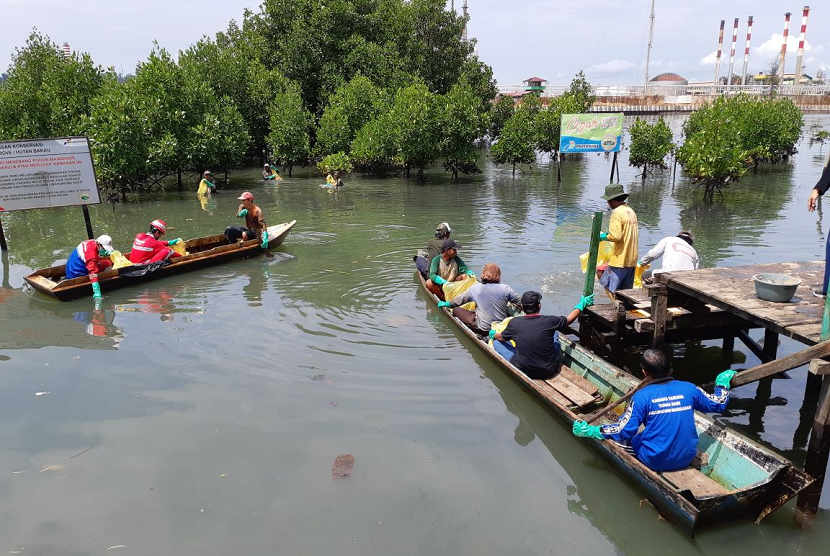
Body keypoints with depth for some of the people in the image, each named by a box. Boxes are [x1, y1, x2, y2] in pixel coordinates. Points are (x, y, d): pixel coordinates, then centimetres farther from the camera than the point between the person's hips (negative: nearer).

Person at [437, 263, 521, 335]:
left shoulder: (475, 289, -6)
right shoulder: (505, 289, -8)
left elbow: (459, 300, 8)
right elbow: (520, 302, 1)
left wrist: (446, 304, 27)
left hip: (483, 329, -1)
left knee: (456, 310, 8)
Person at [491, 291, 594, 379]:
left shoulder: (514, 323, -15)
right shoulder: (549, 321, -17)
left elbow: (501, 337, 6)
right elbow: (570, 319, 4)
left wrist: (493, 334, 30)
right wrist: (582, 304, 20)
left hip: (522, 370, -1)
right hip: (549, 371, 2)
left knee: (496, 342, 15)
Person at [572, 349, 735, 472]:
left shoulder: (642, 396, -16)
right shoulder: (688, 389, -5)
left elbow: (623, 430, -15)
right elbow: (719, 403, 11)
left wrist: (590, 431, -5)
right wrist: (723, 383, 30)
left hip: (656, 461, -4)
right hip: (687, 458, 5)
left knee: (618, 438, 14)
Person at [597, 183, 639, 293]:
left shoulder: (617, 212, -14)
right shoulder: (631, 211, 14)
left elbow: (615, 236, -21)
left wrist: (603, 236, -4)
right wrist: (609, 234, 19)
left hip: (620, 259, -9)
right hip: (632, 259, 9)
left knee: (610, 288, -2)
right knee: (626, 292, 13)